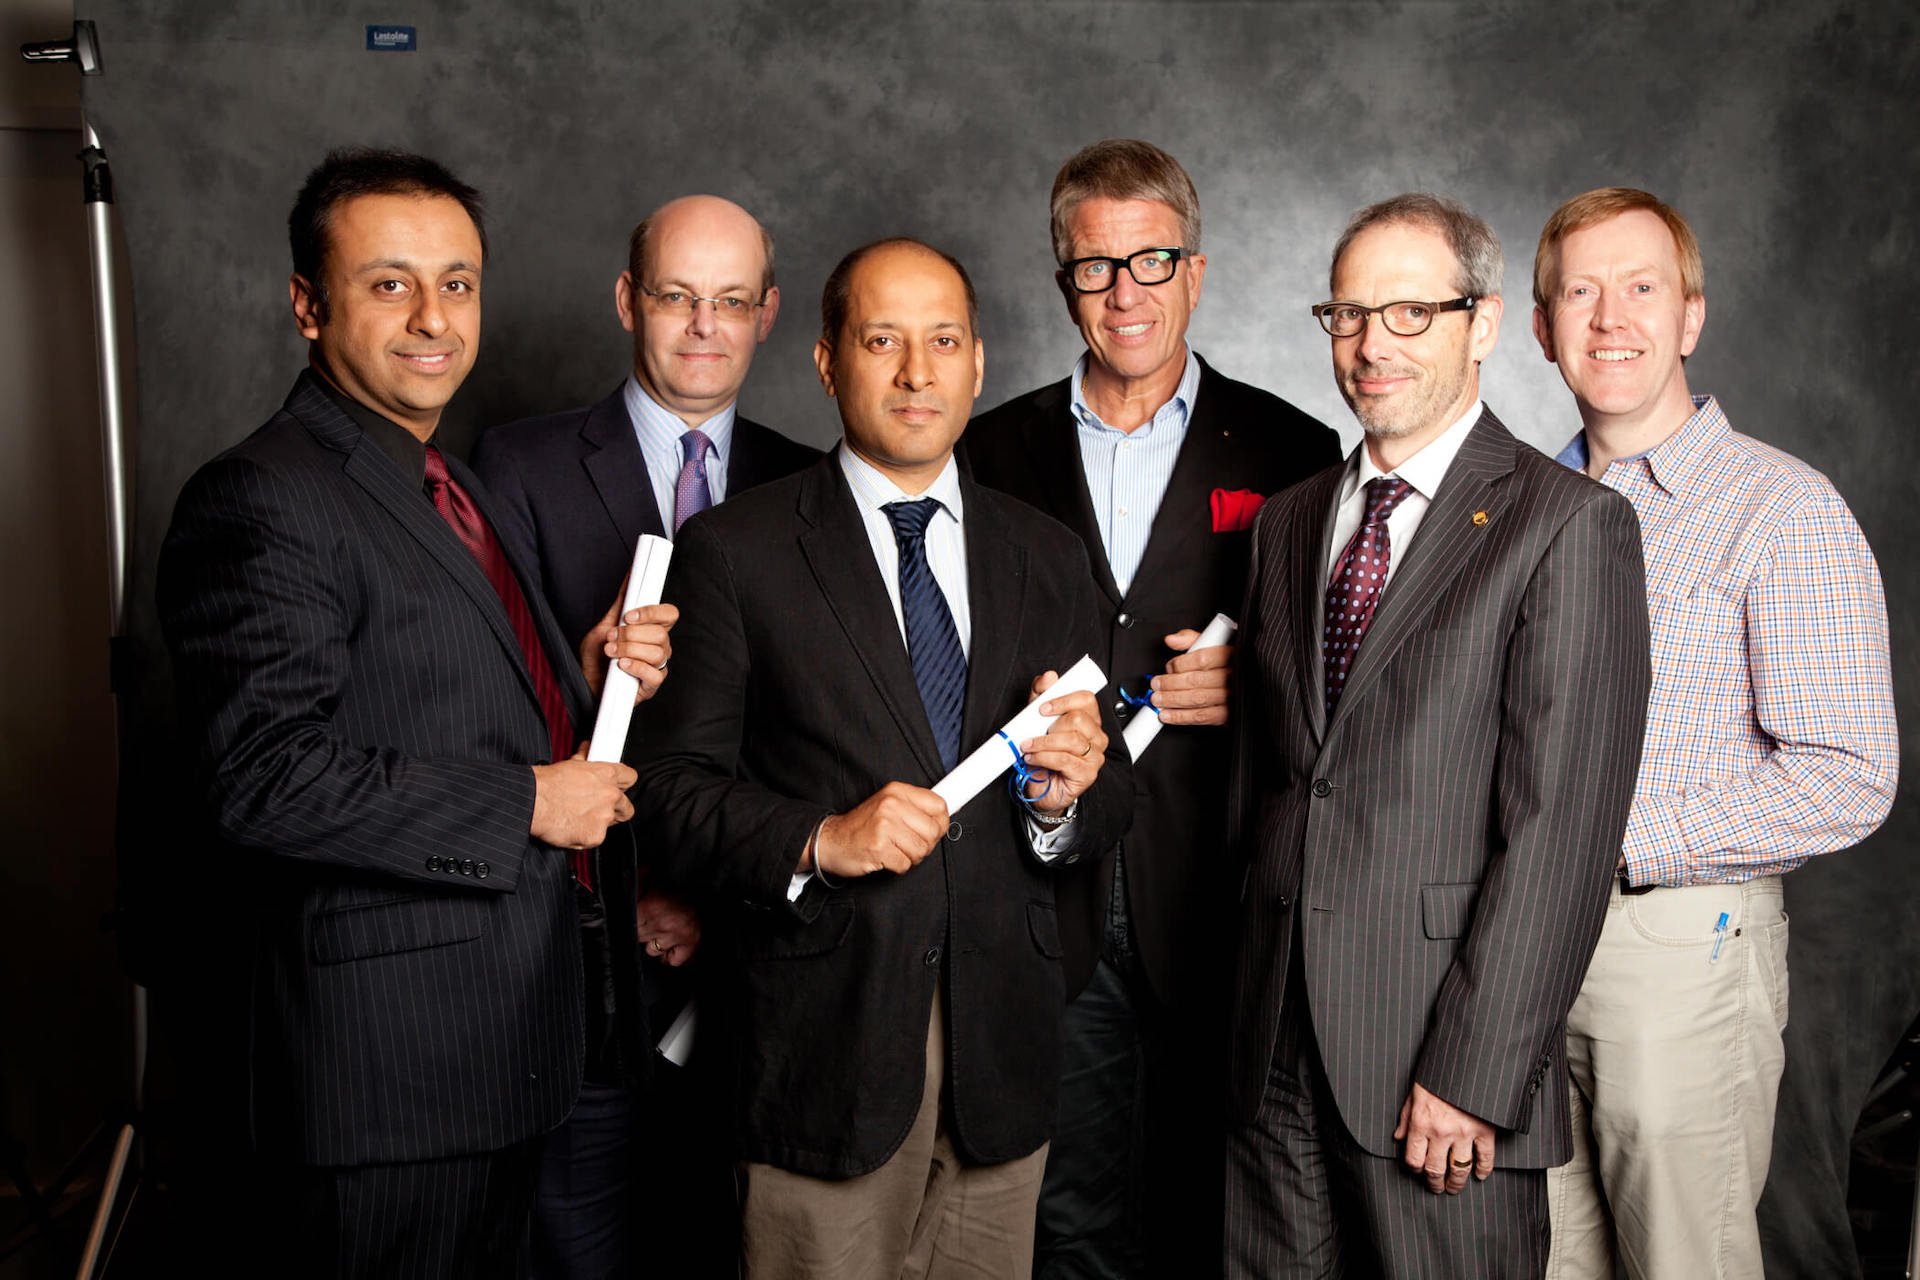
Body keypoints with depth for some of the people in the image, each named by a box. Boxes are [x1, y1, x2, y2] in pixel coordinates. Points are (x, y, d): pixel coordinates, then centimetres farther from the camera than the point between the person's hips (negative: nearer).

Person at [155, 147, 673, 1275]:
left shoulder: (449, 487, 14)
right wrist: (529, 803, -18)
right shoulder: (262, 501, -15)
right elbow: (270, 778, -24)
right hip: (388, 1051, -9)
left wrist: (585, 680, 1)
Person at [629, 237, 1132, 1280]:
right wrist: (817, 841, -18)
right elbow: (672, 783, -4)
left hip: (1002, 1040, 4)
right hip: (825, 1040, -3)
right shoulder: (733, 550, -2)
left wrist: (1061, 800, -11)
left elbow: (1111, 803, 11)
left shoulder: (1046, 557, 9)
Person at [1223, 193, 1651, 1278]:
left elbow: (1562, 830, -13)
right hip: (1277, 1052, 5)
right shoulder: (1290, 520, 13)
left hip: (1441, 1068, -5)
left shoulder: (1572, 524, -7)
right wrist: (1250, 1002, 8)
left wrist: (1471, 1073, -15)